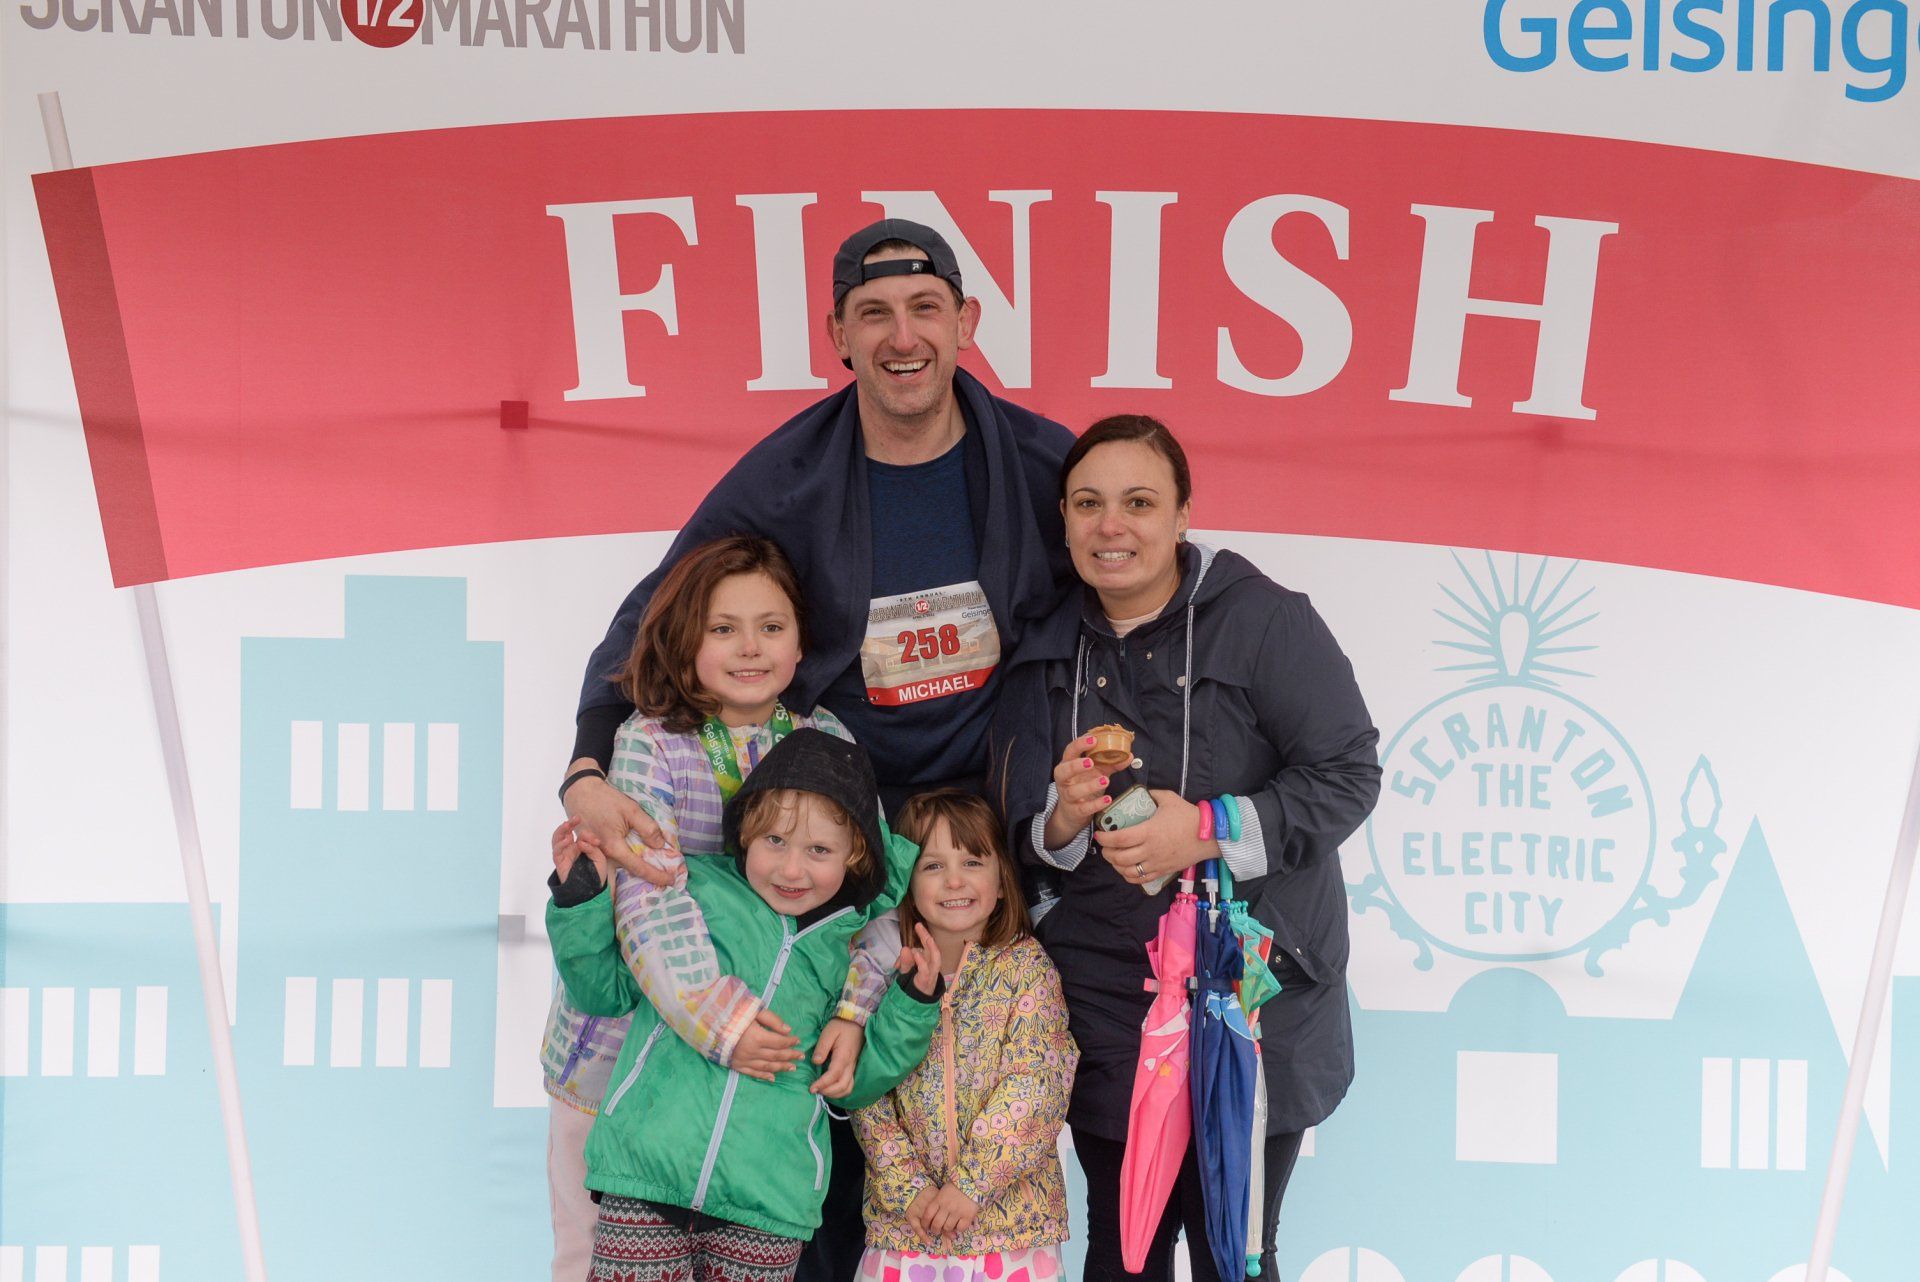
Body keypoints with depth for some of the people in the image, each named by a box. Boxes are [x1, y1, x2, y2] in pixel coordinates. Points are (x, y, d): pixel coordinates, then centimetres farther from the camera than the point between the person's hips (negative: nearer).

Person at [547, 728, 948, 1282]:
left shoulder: (854, 952, 11)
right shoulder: (691, 892, 5)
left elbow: (852, 1084, 14)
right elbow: (604, 989, 10)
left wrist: (914, 1002, 3)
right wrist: (581, 898, -3)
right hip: (646, 1176, -1)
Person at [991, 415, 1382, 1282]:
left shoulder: (1262, 619, -7)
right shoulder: (1046, 657, 9)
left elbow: (1348, 774, -10)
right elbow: (1019, 836, 12)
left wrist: (1211, 830, -20)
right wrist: (1063, 821, -11)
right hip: (1107, 1007, 4)